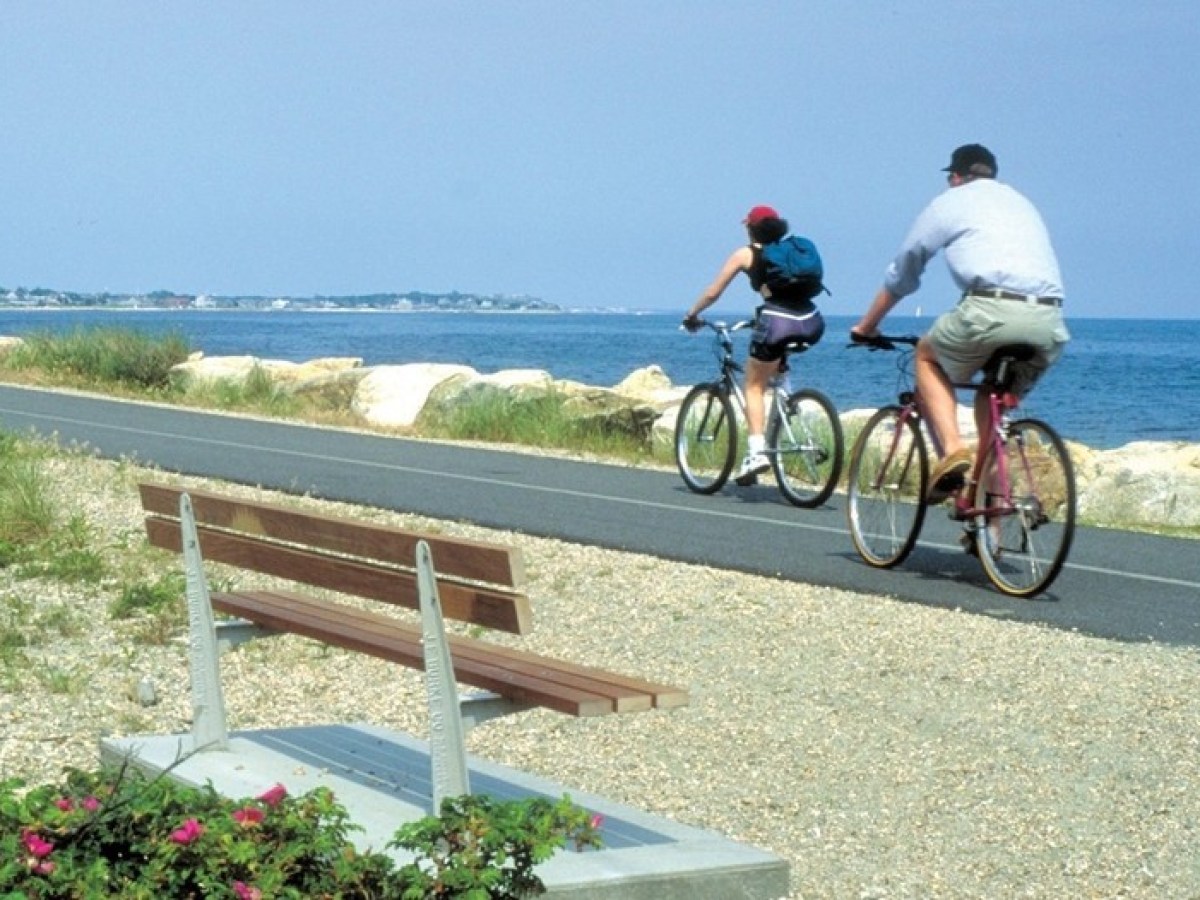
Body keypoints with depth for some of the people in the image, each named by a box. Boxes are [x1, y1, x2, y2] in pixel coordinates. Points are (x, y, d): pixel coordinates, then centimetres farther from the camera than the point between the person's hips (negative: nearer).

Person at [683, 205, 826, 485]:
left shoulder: (745, 254, 12)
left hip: (777, 322, -5)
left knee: (754, 386, 8)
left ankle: (756, 451, -9)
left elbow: (712, 294, 13)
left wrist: (692, 315, 30)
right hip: (811, 323, 5)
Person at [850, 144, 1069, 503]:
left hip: (993, 308, -5)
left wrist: (866, 326, 37)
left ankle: (951, 448, -1)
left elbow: (901, 273, 25)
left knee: (928, 356, 21)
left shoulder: (949, 202, 19)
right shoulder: (1022, 203, 33)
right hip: (1050, 323, 5)